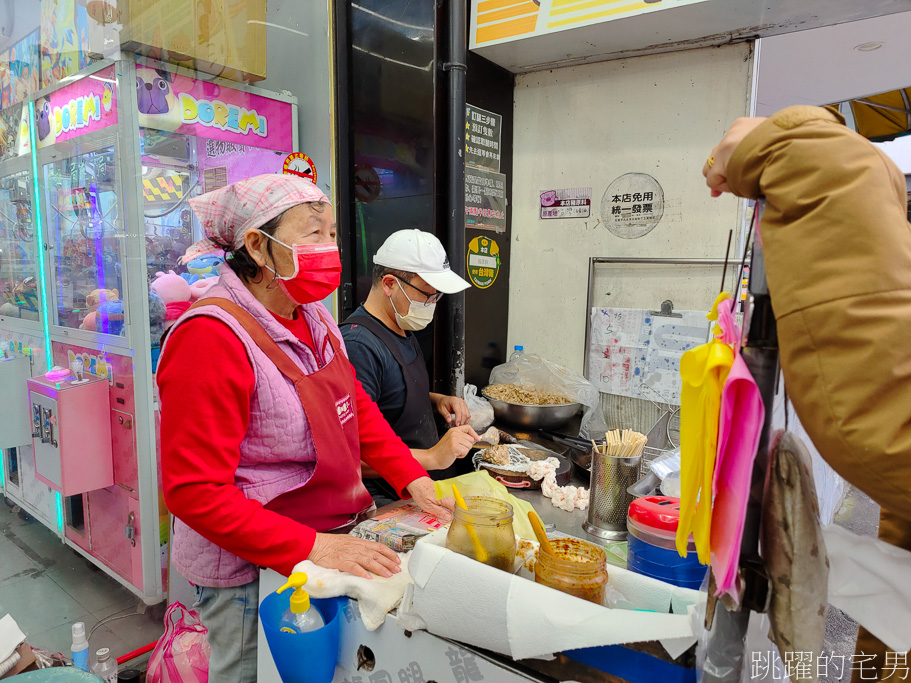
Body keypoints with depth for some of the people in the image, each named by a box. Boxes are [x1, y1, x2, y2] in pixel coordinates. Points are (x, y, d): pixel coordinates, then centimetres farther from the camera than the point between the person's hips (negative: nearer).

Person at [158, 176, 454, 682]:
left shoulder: (312, 315, 0)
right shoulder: (213, 336, -25)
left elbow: (355, 405, 9)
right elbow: (194, 491, -25)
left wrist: (414, 479, -2)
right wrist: (312, 547, -29)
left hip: (328, 544, 8)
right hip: (252, 571, -7)